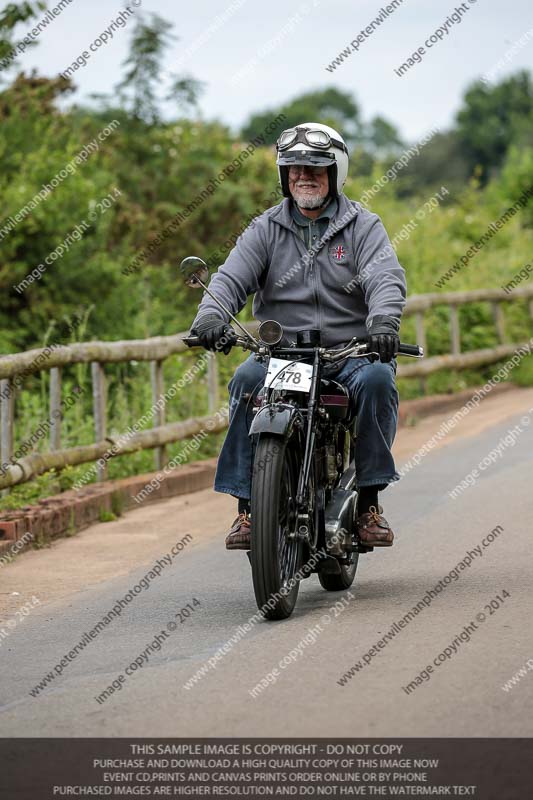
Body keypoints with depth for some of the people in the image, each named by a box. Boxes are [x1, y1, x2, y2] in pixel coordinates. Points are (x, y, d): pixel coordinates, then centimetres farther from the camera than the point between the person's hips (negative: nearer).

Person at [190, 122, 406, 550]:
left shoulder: (363, 225, 7)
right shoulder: (266, 229, 11)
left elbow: (386, 277, -10)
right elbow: (232, 277, -3)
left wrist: (384, 320, -33)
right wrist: (210, 315, -26)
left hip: (350, 353, -1)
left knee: (377, 380, -32)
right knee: (248, 381, -29)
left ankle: (369, 501, -21)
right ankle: (247, 504, -25)